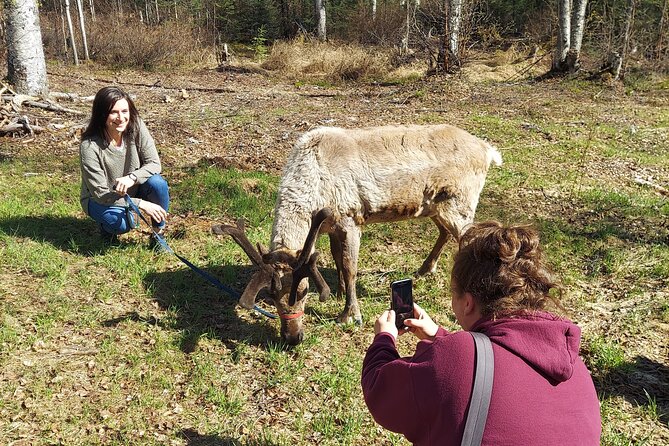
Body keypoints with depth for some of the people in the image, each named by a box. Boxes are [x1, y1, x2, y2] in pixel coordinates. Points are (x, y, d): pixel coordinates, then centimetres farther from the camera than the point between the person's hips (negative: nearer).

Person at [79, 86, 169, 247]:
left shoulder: (136, 126, -19)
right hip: (101, 200, -3)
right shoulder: (90, 146, -28)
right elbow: (100, 194, -24)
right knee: (123, 222, -34)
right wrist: (141, 204, -30)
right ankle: (107, 224, 5)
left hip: (133, 190, 4)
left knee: (158, 183, -28)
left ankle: (158, 233, -5)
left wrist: (131, 177, -36)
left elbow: (154, 164, -15)